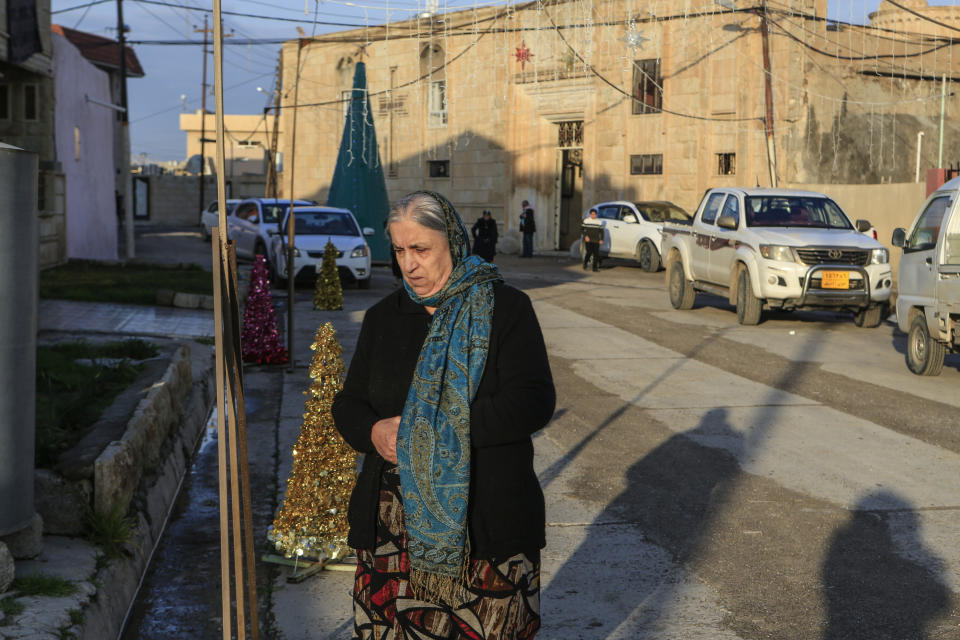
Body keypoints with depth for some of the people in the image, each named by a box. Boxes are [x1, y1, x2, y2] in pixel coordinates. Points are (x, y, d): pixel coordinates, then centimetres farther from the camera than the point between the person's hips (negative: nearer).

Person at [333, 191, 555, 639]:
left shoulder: (505, 308, -3)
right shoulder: (383, 317, 13)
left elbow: (533, 403, -13)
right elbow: (348, 404, 16)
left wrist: (437, 429, -18)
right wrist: (374, 432, -8)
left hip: (488, 522, -3)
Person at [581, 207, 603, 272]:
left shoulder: (599, 222, 10)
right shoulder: (586, 221, 3)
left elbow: (601, 231, 13)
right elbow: (582, 229, 4)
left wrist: (601, 239, 1)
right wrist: (585, 236, -10)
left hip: (596, 241, 3)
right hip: (588, 240, -3)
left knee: (596, 254, -4)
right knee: (589, 252, -13)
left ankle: (595, 267, 3)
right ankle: (585, 263, 12)